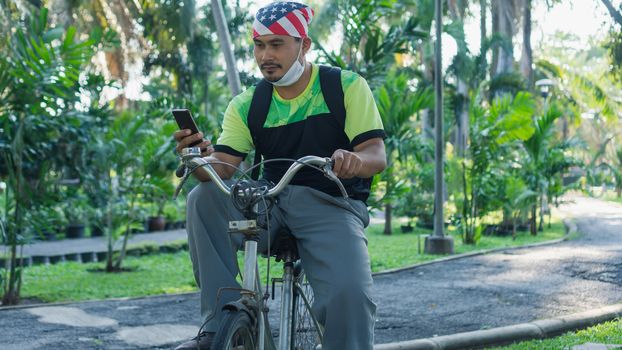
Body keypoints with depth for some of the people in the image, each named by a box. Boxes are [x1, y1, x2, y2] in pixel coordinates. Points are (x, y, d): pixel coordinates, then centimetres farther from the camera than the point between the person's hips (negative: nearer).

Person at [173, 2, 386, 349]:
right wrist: (202, 156, -29)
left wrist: (354, 160, -34)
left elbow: (377, 154, -10)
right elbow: (223, 168, -5)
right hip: (272, 204, 4)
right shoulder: (247, 105, 6)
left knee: (349, 293, -31)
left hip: (331, 206, -3)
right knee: (204, 199, -23)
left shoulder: (346, 86, -1)